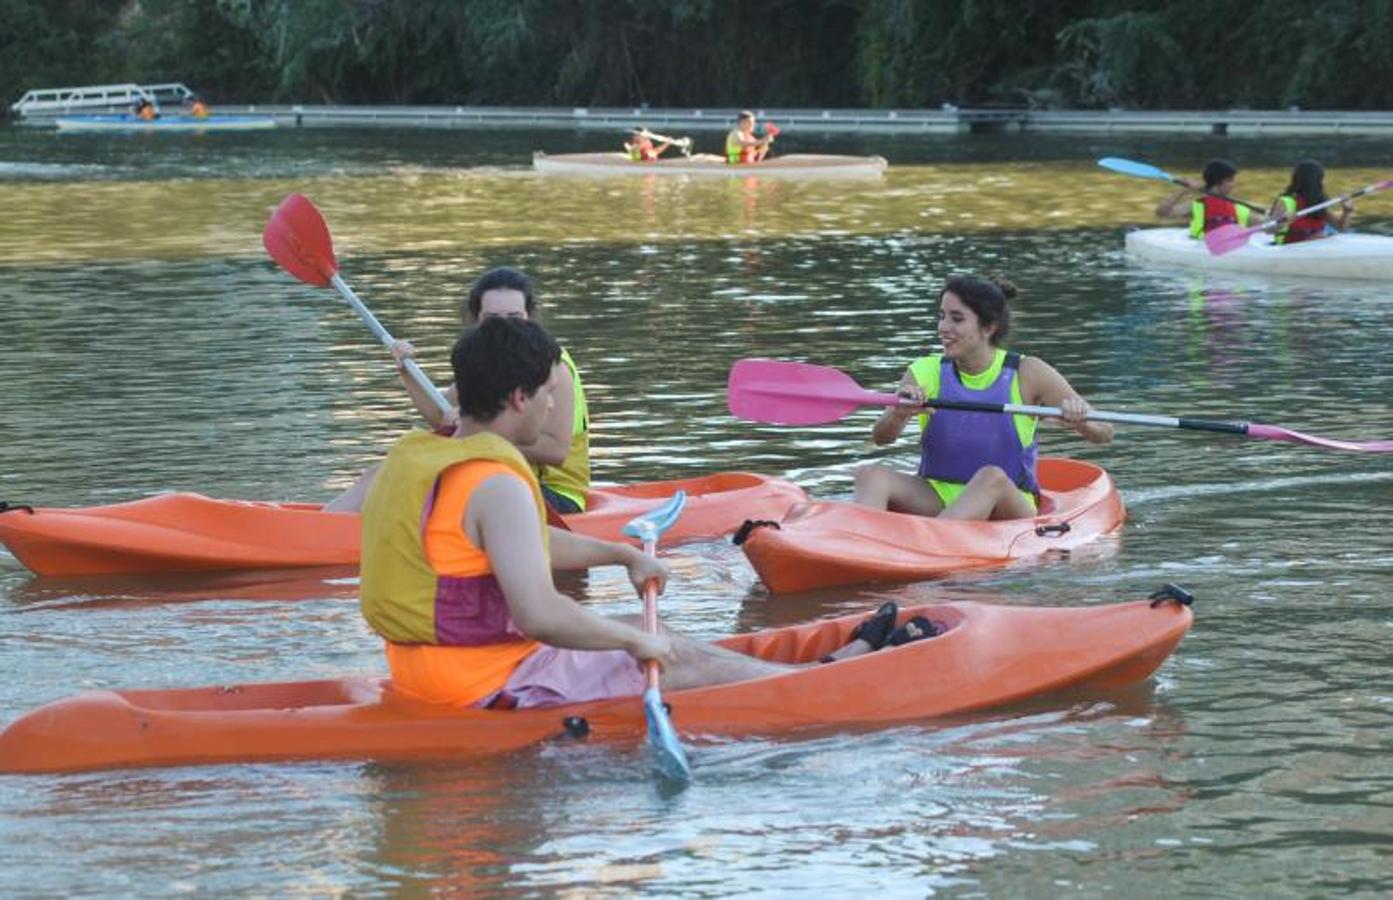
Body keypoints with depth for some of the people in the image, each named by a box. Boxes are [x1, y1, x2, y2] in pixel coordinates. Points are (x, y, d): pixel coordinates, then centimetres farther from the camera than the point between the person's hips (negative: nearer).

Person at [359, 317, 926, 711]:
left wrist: (625, 555, 31)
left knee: (660, 640, 18)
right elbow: (539, 614, -31)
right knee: (683, 664, 5)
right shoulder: (497, 484, -23)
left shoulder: (419, 457, 10)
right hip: (491, 685, -10)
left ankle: (828, 664, 28)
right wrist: (634, 641, -17)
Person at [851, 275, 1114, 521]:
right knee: (870, 475, -24)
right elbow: (881, 437, -12)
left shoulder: (1026, 374, -3)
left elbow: (1104, 434, -4)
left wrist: (1081, 421, -28)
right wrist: (898, 414, -35)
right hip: (935, 503, 2)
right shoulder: (927, 372, 2)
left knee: (991, 478, -35)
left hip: (1008, 510, -2)